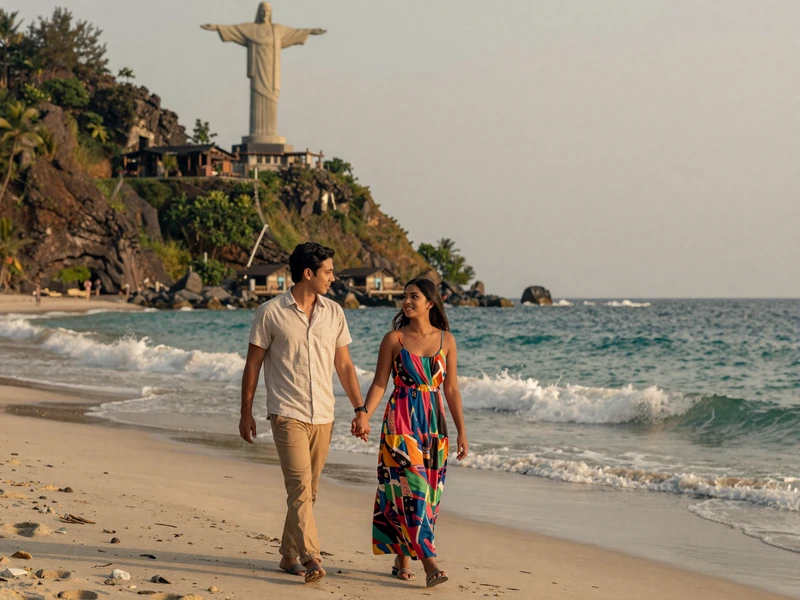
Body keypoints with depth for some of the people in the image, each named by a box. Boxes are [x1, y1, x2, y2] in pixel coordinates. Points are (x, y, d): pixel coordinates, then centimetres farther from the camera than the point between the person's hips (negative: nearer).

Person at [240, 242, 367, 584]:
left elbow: (344, 365, 13)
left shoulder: (334, 313, 8)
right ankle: (310, 558, -25)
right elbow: (253, 364, 2)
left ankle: (289, 556, 21)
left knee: (307, 491, 10)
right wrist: (246, 412, 2)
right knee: (300, 487, -16)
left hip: (323, 416, 5)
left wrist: (360, 409, 7)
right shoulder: (271, 313, -4)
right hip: (287, 414, -5)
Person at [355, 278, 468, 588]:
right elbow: (379, 383, -1)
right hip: (401, 423, -3)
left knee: (427, 491, 4)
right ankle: (430, 564, -17)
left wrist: (461, 431, 7)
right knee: (410, 489, -12)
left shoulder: (446, 340, 6)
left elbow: (451, 389, 9)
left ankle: (402, 559, 16)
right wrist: (364, 416, -15)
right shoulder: (394, 339, 0)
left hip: (433, 424, 3)